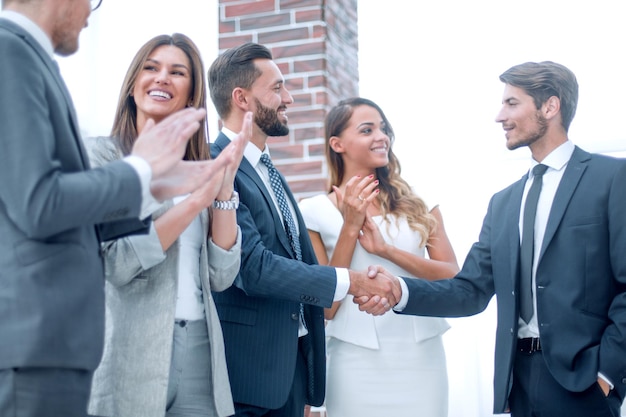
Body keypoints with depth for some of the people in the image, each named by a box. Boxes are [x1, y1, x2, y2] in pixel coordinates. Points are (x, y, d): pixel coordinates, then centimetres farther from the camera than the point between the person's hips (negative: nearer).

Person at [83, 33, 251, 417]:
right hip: (128, 356, -4)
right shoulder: (100, 155, -4)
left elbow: (220, 276, 3)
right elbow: (117, 263, -15)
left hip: (198, 350, 5)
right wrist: (197, 199, -16)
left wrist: (224, 188, -6)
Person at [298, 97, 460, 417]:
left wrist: (386, 248, -14)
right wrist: (350, 227, -14)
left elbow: (453, 277, -1)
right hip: (358, 364, -2)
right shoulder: (316, 212, -4)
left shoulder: (417, 201, 4)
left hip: (423, 357, 3)